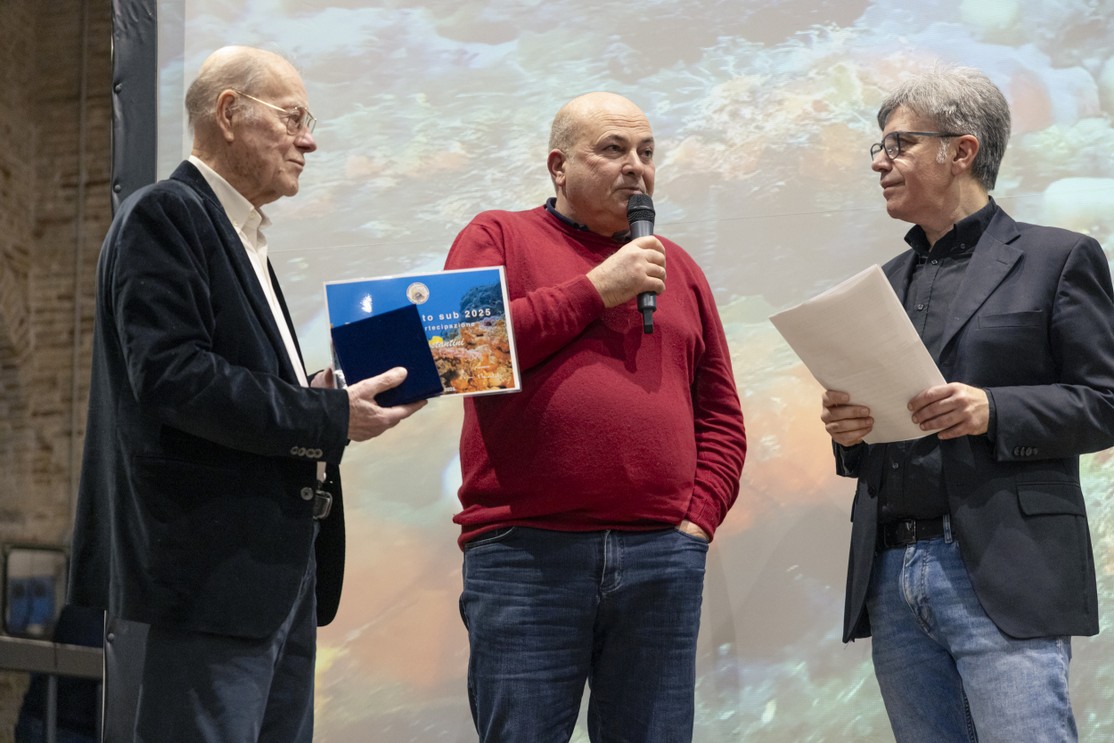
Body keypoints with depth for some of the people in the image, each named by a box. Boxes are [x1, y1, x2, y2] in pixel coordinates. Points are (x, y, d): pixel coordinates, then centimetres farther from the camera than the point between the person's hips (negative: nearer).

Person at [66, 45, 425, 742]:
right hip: (216, 568, -10)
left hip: (283, 566, 10)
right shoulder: (165, 214, -8)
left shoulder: (244, 236, 22)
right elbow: (171, 376, -20)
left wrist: (310, 396, 4)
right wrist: (329, 418, -16)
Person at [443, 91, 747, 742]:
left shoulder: (677, 267, 20)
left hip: (662, 556, 4)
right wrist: (598, 289, -7)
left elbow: (722, 418, 18)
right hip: (525, 551, -3)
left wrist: (697, 521, 3)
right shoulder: (498, 238, 9)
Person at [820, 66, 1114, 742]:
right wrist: (846, 427, 1)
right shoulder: (887, 281, 20)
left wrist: (994, 412, -17)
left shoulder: (1058, 258, 2)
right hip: (891, 580, 6)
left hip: (1002, 579, -6)